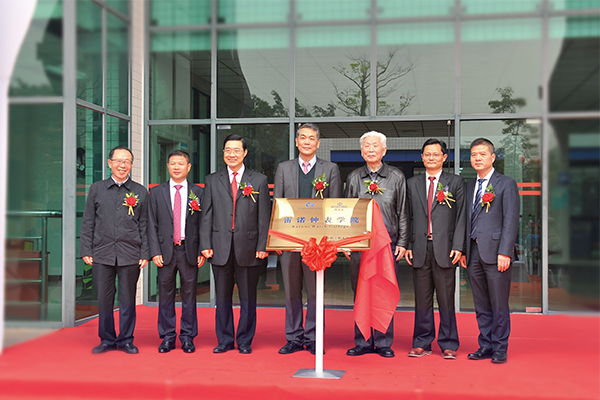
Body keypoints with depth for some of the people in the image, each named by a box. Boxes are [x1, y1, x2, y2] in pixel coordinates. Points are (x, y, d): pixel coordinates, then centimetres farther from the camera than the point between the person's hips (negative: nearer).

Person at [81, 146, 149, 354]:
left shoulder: (140, 192, 7)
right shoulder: (96, 189, 9)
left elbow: (144, 225, 7)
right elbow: (88, 222, 9)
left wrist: (145, 254, 1)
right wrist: (86, 251, 2)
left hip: (130, 255, -1)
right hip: (102, 253, 1)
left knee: (128, 299, 5)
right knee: (104, 299, 5)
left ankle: (126, 340, 18)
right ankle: (107, 340, 19)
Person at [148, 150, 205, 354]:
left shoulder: (198, 193, 7)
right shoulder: (156, 193, 8)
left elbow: (203, 224, 5)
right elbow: (152, 225, 4)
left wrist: (202, 251, -3)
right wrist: (155, 251, -5)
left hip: (189, 251, 0)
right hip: (166, 250, 0)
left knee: (189, 295, 5)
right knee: (166, 295, 6)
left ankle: (187, 337, 15)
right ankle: (167, 337, 16)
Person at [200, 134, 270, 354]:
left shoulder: (259, 181, 6)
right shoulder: (212, 180, 10)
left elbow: (264, 217, 2)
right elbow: (207, 216, 7)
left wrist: (262, 246, -5)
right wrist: (206, 245, -1)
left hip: (248, 248, -1)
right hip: (221, 248, 2)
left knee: (248, 298, 6)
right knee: (222, 297, 9)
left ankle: (245, 341, 18)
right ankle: (224, 340, 20)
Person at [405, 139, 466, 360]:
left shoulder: (456, 182, 6)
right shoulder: (412, 184, 13)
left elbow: (461, 217, 1)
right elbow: (408, 217, 12)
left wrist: (458, 247, -8)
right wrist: (407, 246, 3)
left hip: (445, 248, -2)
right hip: (420, 248, 2)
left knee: (446, 299, 2)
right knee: (422, 299, 7)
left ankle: (448, 345, 12)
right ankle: (422, 343, 16)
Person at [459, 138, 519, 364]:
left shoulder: (506, 184, 0)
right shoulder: (468, 186, 17)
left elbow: (511, 220, -6)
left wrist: (504, 252, -14)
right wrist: (463, 250, 8)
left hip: (495, 252, -5)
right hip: (473, 252, 5)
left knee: (499, 305, 1)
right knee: (481, 305, 10)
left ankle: (499, 349, 11)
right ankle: (485, 346, 19)